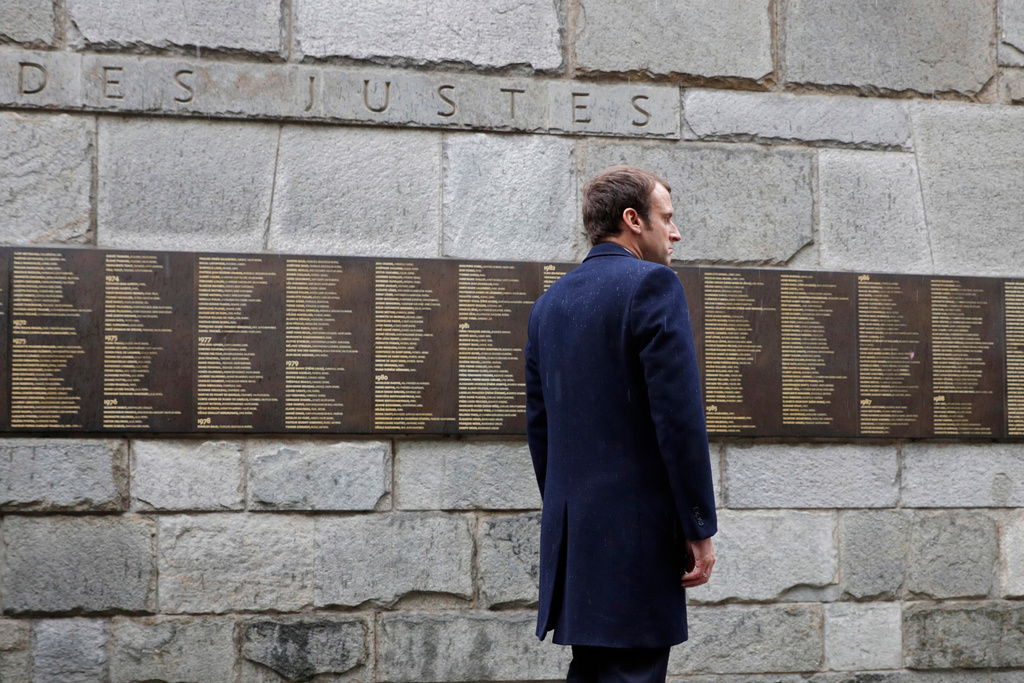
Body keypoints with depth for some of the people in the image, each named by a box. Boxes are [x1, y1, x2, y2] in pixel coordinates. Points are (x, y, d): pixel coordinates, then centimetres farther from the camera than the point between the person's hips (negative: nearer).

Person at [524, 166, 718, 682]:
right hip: (637, 529, -8)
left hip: (570, 534, 8)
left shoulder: (549, 303, 15)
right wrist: (700, 529, -11)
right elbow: (679, 414, -16)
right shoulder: (652, 284, -9)